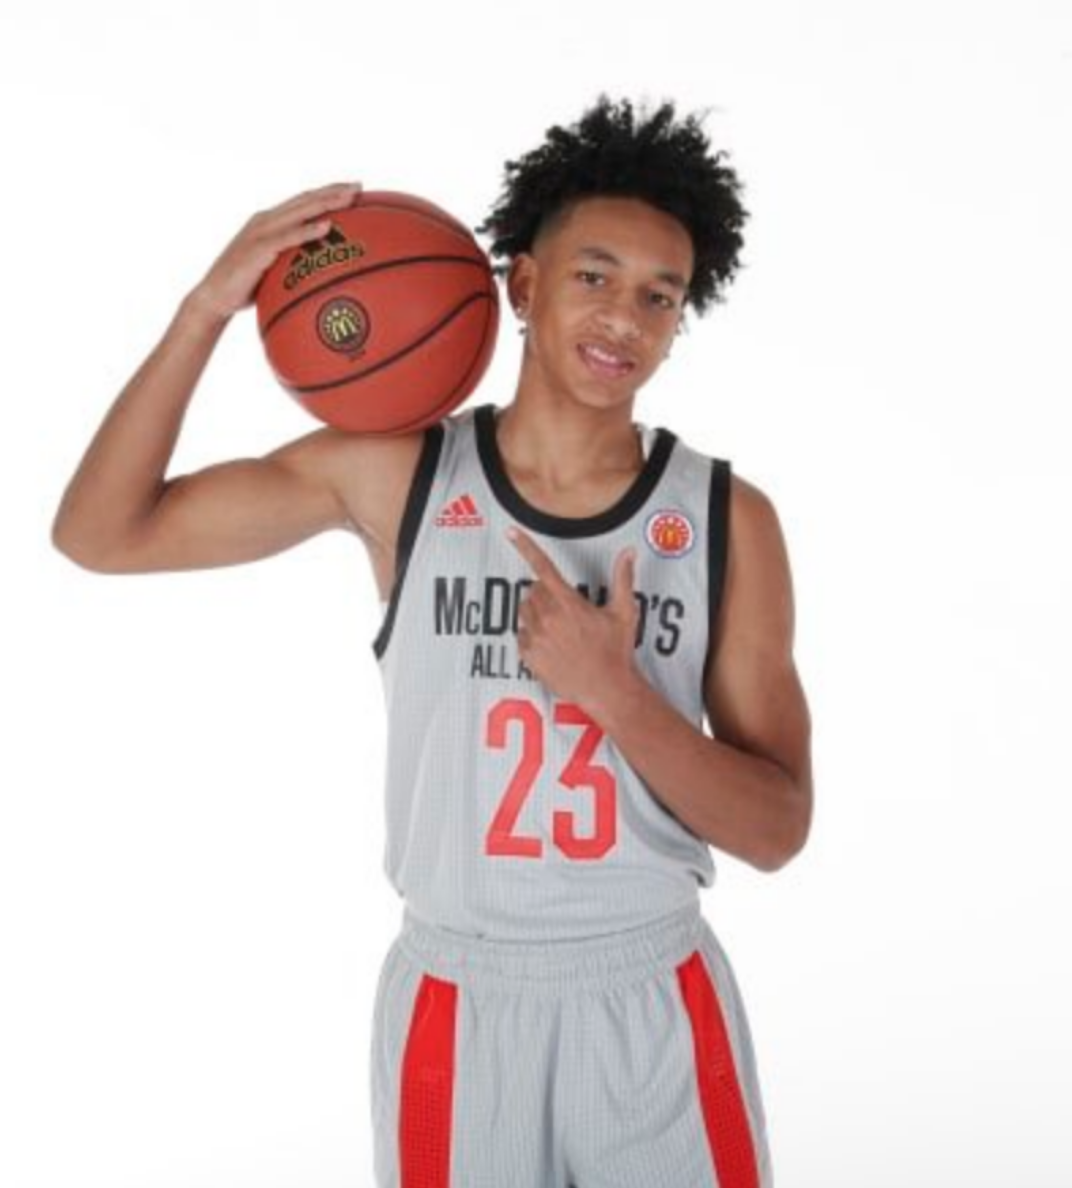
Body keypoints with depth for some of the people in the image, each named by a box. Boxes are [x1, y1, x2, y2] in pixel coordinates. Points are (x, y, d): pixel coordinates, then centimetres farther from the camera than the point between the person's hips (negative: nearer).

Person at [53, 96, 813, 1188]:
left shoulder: (728, 519, -6)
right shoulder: (394, 474, -6)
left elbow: (777, 831, -7)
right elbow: (102, 534, -8)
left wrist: (616, 694, -22)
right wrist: (209, 308, -18)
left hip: (656, 1009, 0)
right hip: (458, 1006, 0)